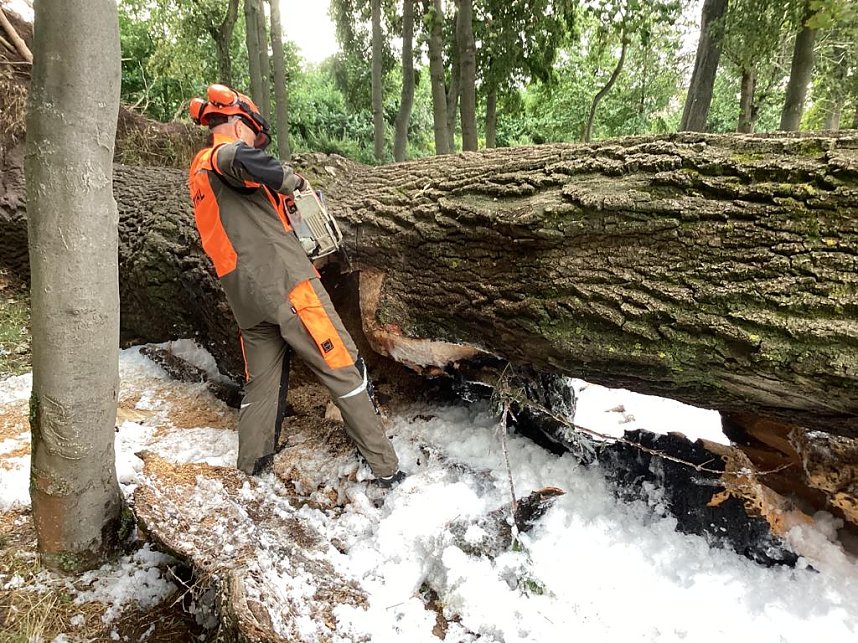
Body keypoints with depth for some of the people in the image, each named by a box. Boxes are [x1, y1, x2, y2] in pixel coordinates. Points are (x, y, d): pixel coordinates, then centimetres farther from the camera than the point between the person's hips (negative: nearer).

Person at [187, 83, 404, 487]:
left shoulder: (198, 171, 24)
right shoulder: (226, 153, -3)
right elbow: (244, 159, -29)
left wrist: (279, 202, 24)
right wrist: (288, 179, -12)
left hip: (245, 299, 8)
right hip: (287, 285, -8)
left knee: (261, 385, 18)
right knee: (344, 371, -2)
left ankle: (250, 473, 24)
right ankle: (386, 469, 4)